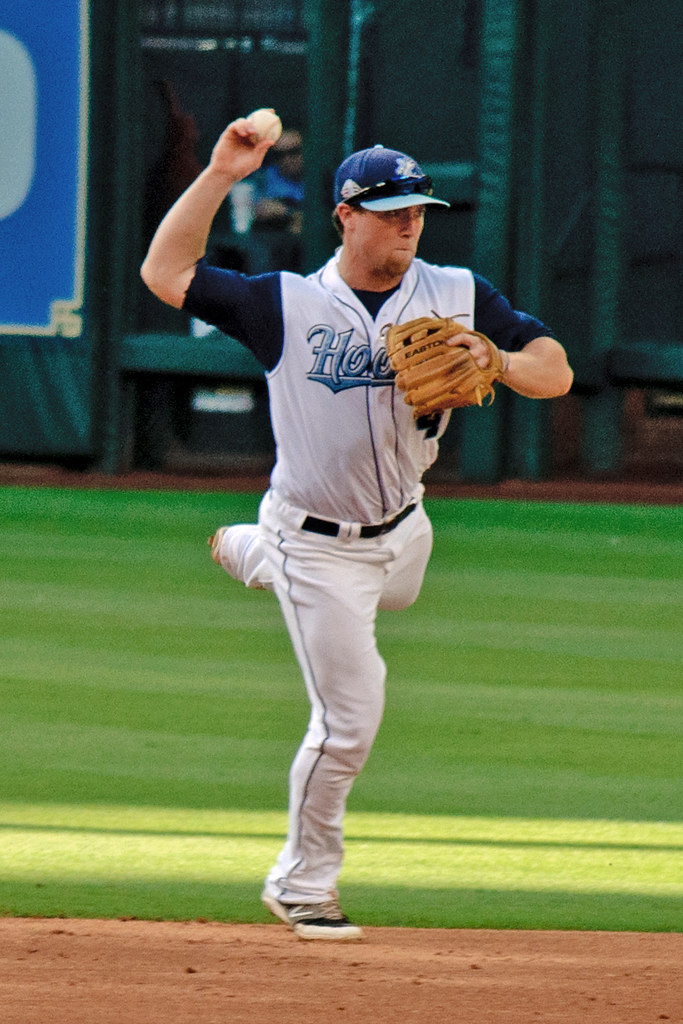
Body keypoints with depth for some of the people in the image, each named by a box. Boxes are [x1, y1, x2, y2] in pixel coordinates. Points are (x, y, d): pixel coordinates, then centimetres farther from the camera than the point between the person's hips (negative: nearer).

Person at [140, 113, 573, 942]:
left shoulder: (457, 297, -6)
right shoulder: (287, 305, -14)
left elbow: (555, 373, -8)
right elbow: (165, 273, -15)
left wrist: (494, 361, -30)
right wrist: (221, 175, -19)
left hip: (400, 529, 5)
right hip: (319, 551, -5)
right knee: (349, 720, -5)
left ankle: (251, 554, 57)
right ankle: (304, 886, 13)